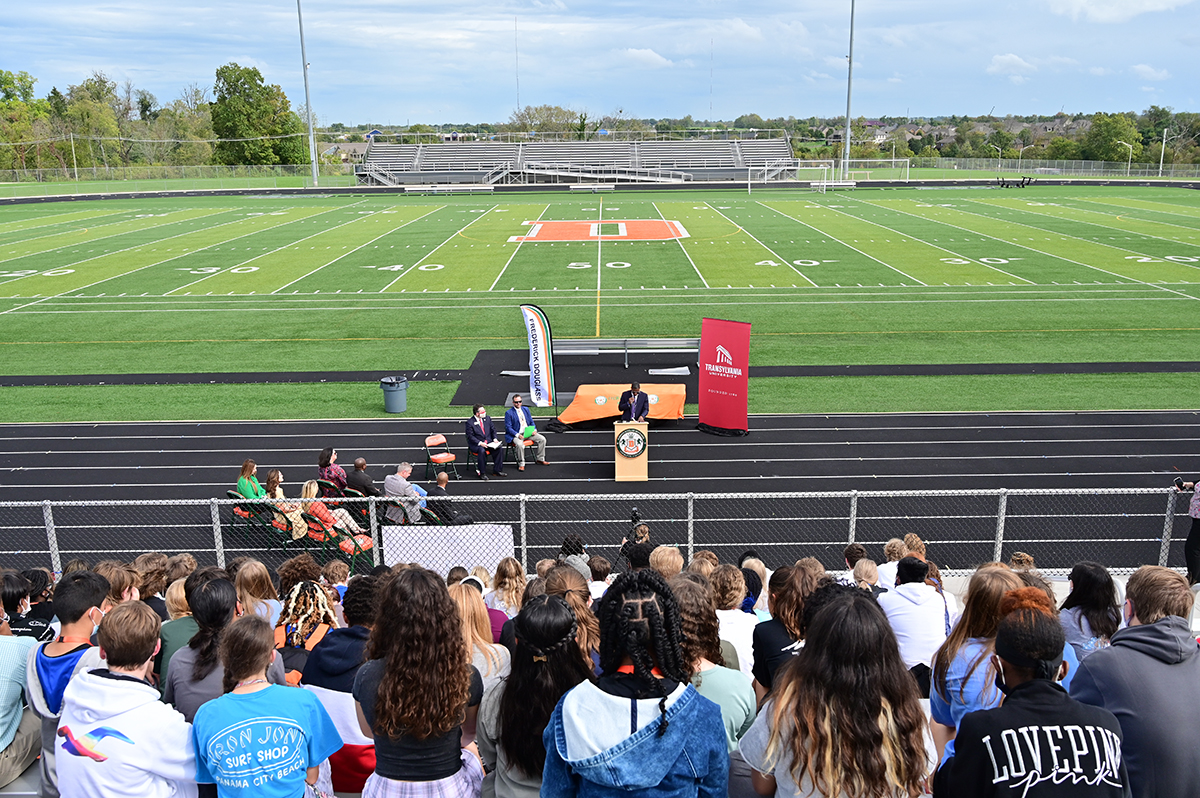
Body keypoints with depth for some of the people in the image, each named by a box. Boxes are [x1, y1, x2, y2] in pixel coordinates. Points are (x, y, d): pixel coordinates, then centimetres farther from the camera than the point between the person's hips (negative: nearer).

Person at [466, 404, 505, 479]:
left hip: (488, 442, 5)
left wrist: (494, 439, -3)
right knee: (482, 451, -36)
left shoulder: (487, 419, 8)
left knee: (499, 448, -18)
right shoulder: (470, 422, -9)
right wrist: (480, 443, -24)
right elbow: (470, 436, -12)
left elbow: (493, 430, 15)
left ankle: (497, 470, -7)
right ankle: (482, 473, -22)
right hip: (476, 444, -5)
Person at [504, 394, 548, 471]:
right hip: (516, 434, -6)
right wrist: (517, 435, -23)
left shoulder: (526, 409, 12)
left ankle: (540, 459, 6)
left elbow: (531, 422, 17)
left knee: (542, 439, -10)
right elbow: (508, 427, -10)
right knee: (520, 444, -36)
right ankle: (521, 464, -17)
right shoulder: (508, 413, -5)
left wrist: (534, 429, -5)